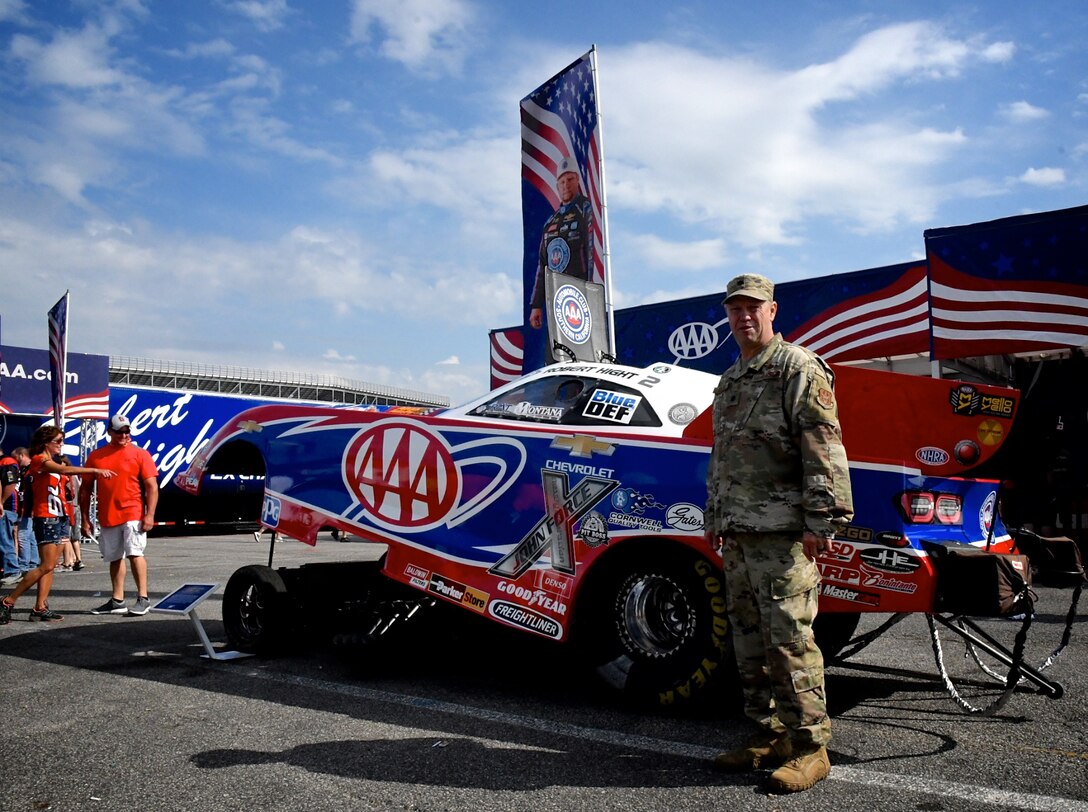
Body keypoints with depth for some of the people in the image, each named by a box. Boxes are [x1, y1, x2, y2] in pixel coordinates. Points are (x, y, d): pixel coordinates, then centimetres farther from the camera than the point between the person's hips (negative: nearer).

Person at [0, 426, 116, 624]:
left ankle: (40, 608, 6)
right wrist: (95, 470, -32)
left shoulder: (53, 462, 20)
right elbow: (64, 470, -25)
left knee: (50, 566, 5)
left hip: (60, 517, 9)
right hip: (46, 518, -9)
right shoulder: (39, 459, -8)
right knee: (47, 566, -11)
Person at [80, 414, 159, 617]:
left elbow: (152, 487, -5)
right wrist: (85, 518, 8)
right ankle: (117, 601, 19)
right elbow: (85, 488, 13)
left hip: (133, 514, -4)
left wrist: (149, 515, -13)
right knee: (115, 558, 12)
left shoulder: (140, 454, 0)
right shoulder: (96, 456, 9)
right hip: (107, 517, 4)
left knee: (134, 553, -12)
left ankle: (143, 598, -7)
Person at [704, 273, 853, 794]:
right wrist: (714, 517, 23)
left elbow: (823, 449, -13)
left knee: (789, 639, -6)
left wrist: (820, 520, -19)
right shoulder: (729, 382, 20)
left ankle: (810, 746, 6)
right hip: (738, 534, 9)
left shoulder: (799, 369, -5)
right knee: (749, 639, 12)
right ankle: (769, 735, 24)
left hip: (782, 531, -8)